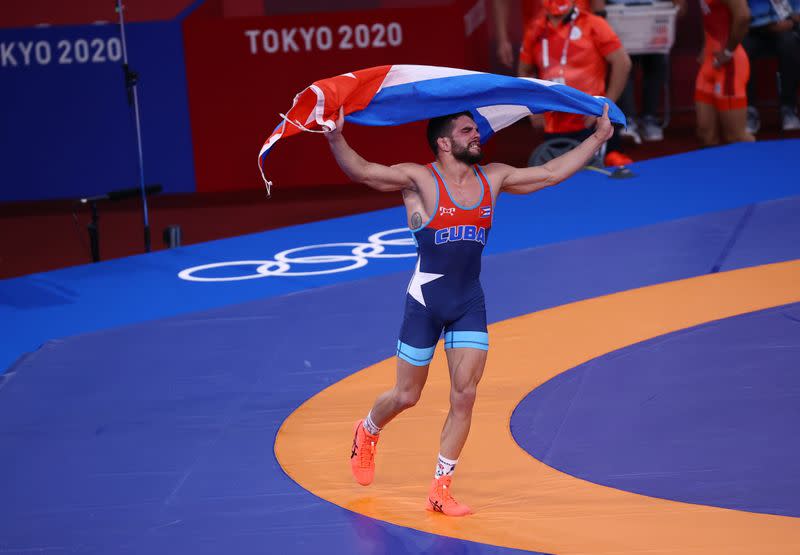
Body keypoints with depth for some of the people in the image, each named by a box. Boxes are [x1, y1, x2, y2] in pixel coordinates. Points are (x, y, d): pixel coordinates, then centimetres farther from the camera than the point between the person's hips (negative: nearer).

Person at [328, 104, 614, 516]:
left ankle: (440, 490, 5)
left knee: (464, 395, -5)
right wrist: (335, 138, -41)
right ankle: (367, 433, 42)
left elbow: (550, 173, 12)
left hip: (470, 304, 4)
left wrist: (597, 137, 12)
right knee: (407, 396, 8)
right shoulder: (420, 180, -12)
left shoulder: (492, 178, 4)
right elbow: (360, 171, -23)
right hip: (426, 301, -4)